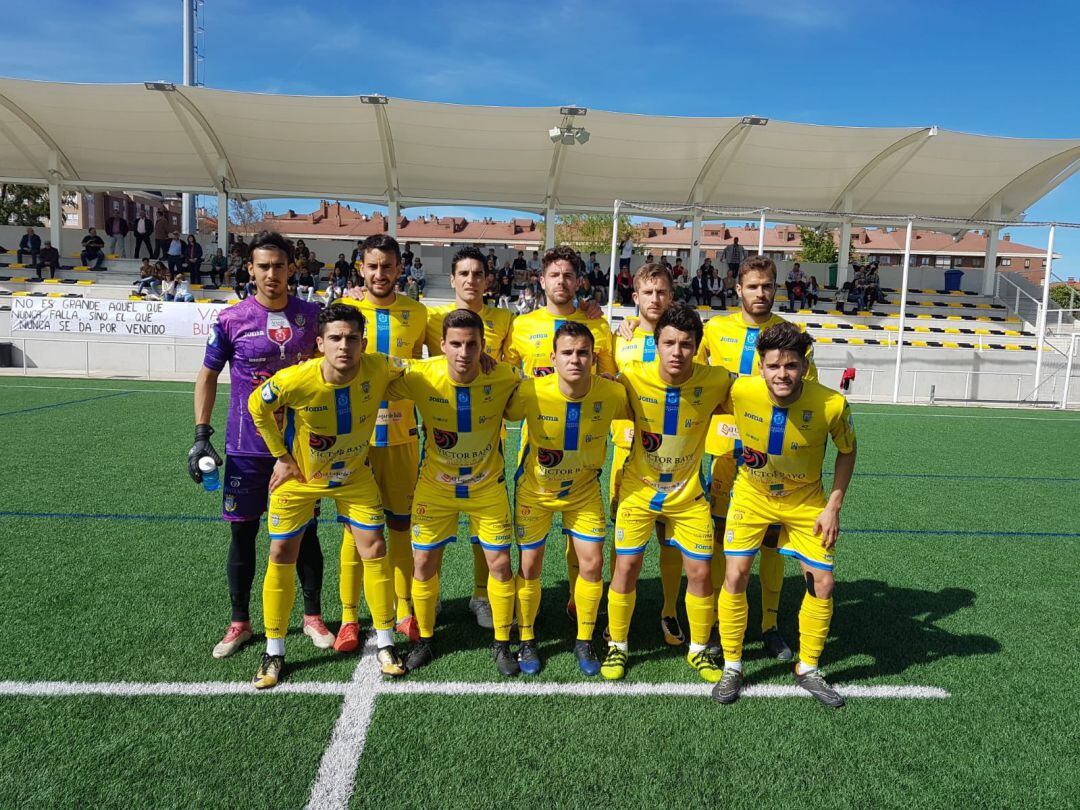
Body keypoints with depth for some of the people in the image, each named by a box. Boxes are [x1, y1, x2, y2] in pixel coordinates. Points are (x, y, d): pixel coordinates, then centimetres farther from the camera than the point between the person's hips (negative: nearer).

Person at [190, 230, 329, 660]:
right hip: (246, 447, -1)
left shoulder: (310, 315, 0)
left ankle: (313, 616, 25)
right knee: (242, 533, 8)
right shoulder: (231, 319, -5)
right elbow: (208, 375, 4)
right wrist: (201, 435, -3)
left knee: (305, 531, 8)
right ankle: (239, 622, 25)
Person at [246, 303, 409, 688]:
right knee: (282, 556, 3)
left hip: (355, 475, 2)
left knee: (374, 549, 1)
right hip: (299, 477, -1)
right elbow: (257, 406, -10)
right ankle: (274, 652, 21)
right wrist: (281, 457, -8)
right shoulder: (294, 380, -31)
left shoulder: (379, 370, -27)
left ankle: (385, 643, 18)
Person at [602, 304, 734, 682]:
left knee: (699, 572, 5)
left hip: (689, 494, 1)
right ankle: (617, 646, 25)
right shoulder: (633, 377, -20)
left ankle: (699, 650, 30)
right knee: (625, 568, 3)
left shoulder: (716, 381, -18)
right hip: (639, 489, 0)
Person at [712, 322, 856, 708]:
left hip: (807, 500, 1)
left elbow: (847, 451, -5)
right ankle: (731, 668, 14)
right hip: (752, 495, 0)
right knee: (735, 577, -6)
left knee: (822, 583, 2)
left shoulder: (832, 405, -26)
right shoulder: (740, 391, -26)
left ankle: (807, 670, 25)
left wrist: (834, 506, -9)